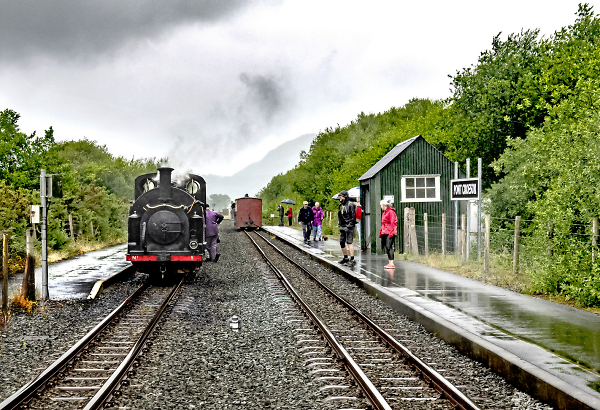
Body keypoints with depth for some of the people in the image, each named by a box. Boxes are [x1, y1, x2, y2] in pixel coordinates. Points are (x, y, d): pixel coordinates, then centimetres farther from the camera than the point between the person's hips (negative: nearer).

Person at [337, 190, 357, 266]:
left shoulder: (350, 205, -10)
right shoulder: (341, 205, 16)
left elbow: (353, 217, -14)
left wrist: (349, 226, -19)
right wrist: (340, 225, 19)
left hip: (349, 226, -9)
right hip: (342, 227, 9)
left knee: (349, 242, -15)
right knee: (342, 243, 9)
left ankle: (352, 259, -16)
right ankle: (345, 258, 21)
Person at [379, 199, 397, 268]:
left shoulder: (391, 212, -10)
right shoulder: (384, 213, 20)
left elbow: (393, 223, -15)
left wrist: (391, 232, -20)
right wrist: (381, 231, 21)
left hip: (389, 233, -10)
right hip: (384, 233, 10)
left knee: (389, 246, -15)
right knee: (386, 247, 8)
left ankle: (392, 263, -17)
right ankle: (389, 262, 13)